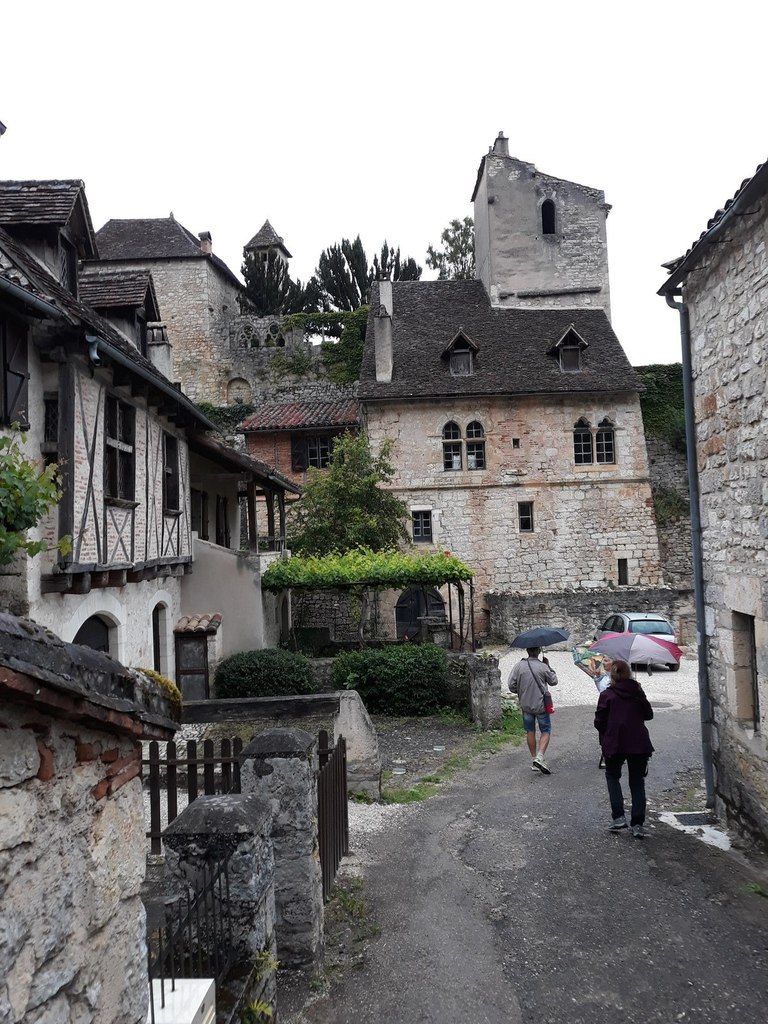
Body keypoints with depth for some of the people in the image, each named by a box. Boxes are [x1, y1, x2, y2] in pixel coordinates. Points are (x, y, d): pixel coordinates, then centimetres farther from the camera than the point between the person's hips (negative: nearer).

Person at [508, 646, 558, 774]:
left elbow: (511, 685, -7)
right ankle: (540, 757, -10)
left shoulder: (519, 666, -8)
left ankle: (534, 759, 20)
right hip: (541, 705, -2)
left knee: (530, 732, 15)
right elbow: (553, 681, 2)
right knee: (545, 731, 8)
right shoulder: (543, 667, -14)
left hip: (526, 705, 3)